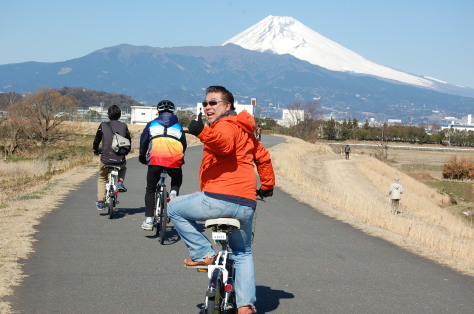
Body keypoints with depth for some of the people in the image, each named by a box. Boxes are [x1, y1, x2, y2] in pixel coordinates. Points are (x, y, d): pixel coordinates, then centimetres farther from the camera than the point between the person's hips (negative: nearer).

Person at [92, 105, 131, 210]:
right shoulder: (124, 126, 5)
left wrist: (95, 150, 33)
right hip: (120, 160, 1)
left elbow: (96, 140, 12)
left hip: (106, 160, -1)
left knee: (102, 178, 26)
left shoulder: (103, 125, 2)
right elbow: (129, 141, 15)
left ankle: (100, 202, 18)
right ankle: (120, 182, 13)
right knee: (123, 167, 38)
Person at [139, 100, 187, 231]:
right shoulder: (178, 126, 25)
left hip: (155, 160, -1)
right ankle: (173, 193, -3)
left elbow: (143, 141, 15)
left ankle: (148, 220, 4)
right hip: (175, 160, 1)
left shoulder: (152, 124, 21)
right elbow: (184, 145, 23)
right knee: (177, 182, 30)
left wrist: (142, 157, 30)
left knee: (150, 189, 13)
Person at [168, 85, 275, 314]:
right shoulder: (245, 130, 23)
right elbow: (263, 157, 30)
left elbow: (225, 143, -28)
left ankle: (203, 254, 7)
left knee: (175, 209, 13)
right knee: (243, 253, 24)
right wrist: (267, 186, 39)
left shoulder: (226, 125, -5)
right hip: (247, 205, 9)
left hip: (220, 199, -9)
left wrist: (203, 133, -43)